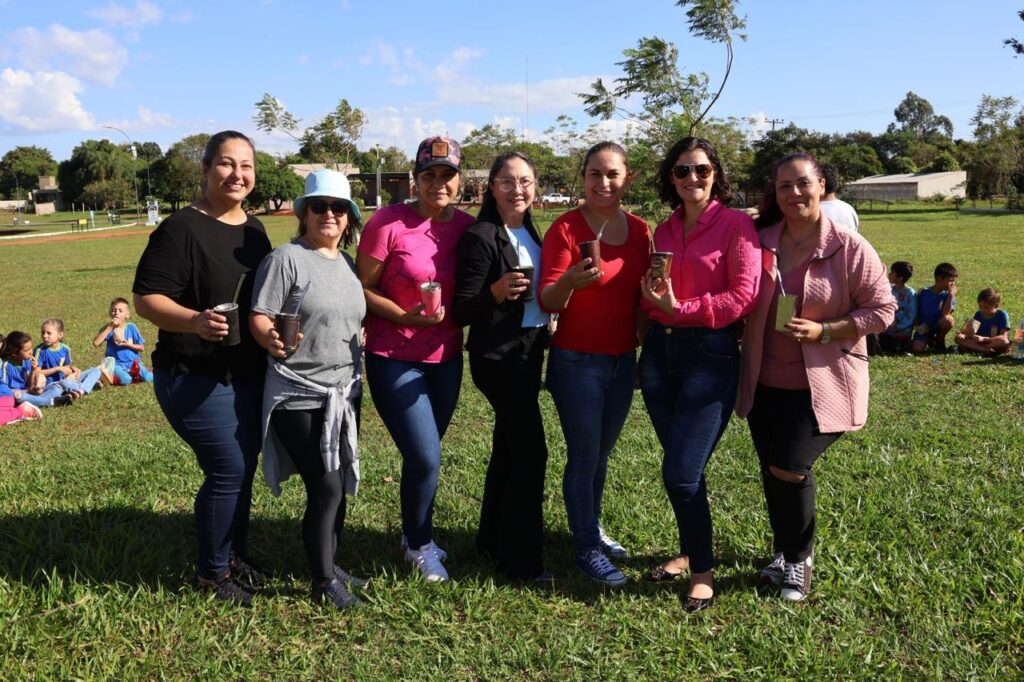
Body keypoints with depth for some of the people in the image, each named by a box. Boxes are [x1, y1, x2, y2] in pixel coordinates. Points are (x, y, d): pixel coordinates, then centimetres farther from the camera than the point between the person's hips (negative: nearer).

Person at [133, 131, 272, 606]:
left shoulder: (254, 230, 9)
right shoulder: (182, 228, -14)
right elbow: (146, 297, -19)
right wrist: (194, 321, -35)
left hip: (249, 376, 8)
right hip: (196, 379, -7)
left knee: (243, 468, 14)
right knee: (230, 469, -7)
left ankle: (235, 559, 32)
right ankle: (212, 573, 13)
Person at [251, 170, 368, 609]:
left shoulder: (349, 265, 10)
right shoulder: (286, 259, -10)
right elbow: (258, 320, -15)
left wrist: (359, 374, 15)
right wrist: (270, 339, -35)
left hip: (343, 394, 7)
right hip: (298, 396, -7)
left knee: (340, 483, 13)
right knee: (325, 487, -9)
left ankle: (329, 566, 30)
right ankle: (323, 582, 7)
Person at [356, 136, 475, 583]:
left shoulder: (468, 227, 0)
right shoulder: (388, 223, -13)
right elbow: (362, 287, -8)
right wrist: (405, 317, -20)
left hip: (445, 358, 4)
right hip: (393, 358, -4)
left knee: (423, 456, 14)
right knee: (426, 458, -7)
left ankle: (415, 536, 38)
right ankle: (419, 545, 19)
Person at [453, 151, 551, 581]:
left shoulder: (528, 233, 10)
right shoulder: (480, 237, -14)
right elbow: (460, 311, -17)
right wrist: (495, 292, -32)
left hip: (529, 350, 8)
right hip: (498, 355, -8)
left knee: (508, 447, 15)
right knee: (530, 452, -8)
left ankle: (492, 542, 29)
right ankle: (522, 562, 3)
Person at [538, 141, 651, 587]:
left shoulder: (639, 229, 4)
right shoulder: (565, 228, -12)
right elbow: (548, 302, -14)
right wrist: (569, 281, -34)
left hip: (623, 360, 5)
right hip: (577, 361, -5)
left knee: (601, 453, 17)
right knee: (584, 456, 2)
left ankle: (592, 528, 36)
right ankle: (586, 549, 16)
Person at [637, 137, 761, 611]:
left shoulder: (736, 224, -5)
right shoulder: (664, 230, 13)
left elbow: (743, 296, -12)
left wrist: (680, 309, -15)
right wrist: (653, 299, 1)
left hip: (711, 354, -6)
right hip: (661, 350, 6)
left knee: (682, 471, -9)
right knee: (677, 468, 12)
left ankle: (703, 569, 12)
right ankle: (690, 552, 33)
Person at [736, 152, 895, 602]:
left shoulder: (849, 248, -10)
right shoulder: (760, 244, 0)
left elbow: (881, 310, -8)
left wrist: (822, 332, -19)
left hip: (822, 384, -4)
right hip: (765, 383, 4)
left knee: (790, 469, -11)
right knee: (771, 473, 12)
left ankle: (799, 559, 15)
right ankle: (784, 552, 36)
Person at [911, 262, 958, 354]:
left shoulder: (947, 295, -7)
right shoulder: (923, 293, -5)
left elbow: (945, 314, -23)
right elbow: (916, 312, 4)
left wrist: (951, 295, -25)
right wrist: (917, 326, -13)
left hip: (938, 327, 1)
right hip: (923, 328, -1)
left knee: (948, 319, -34)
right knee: (917, 349, -28)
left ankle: (939, 341, -3)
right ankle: (928, 341, 11)